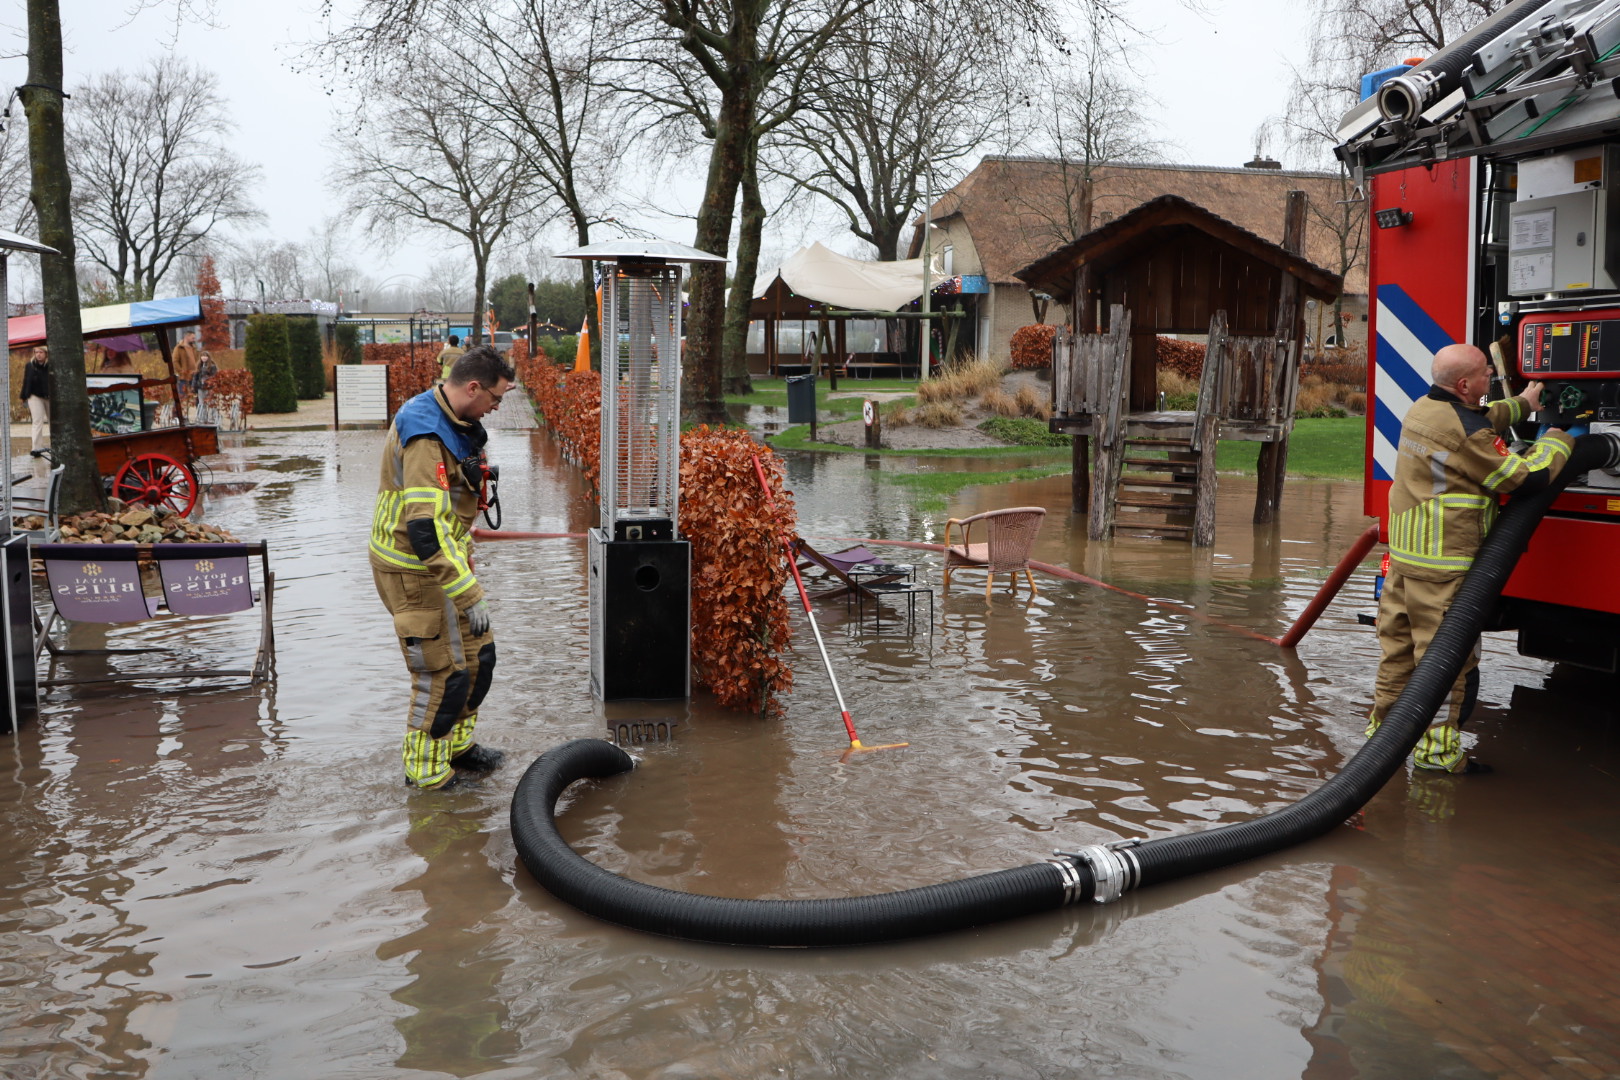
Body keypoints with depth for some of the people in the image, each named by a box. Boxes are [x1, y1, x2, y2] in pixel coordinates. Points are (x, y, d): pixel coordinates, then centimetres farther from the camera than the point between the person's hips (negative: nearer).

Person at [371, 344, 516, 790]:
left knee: (477, 655, 17)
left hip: (442, 557, 10)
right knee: (444, 670, -2)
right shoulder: (426, 437, -27)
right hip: (414, 569, -10)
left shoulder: (451, 421, 6)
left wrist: (464, 552, 30)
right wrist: (470, 594, -33)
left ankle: (457, 746, 34)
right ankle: (427, 770, 15)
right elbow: (425, 530, -34)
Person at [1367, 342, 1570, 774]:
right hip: (1444, 564, -9)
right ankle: (1437, 749, 4)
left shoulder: (1422, 410, 9)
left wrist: (1521, 404, 43)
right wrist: (1558, 439, 5)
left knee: (1399, 641, 16)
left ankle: (1384, 723, 26)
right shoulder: (1466, 434, -20)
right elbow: (1526, 476, -13)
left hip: (1405, 555, 9)